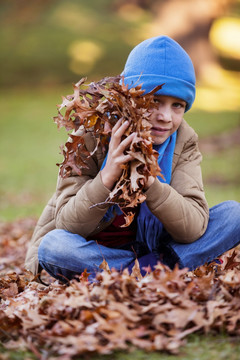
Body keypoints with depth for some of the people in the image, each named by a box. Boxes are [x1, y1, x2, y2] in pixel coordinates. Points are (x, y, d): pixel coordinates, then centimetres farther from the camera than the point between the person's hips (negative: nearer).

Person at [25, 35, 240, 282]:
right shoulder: (92, 134, -18)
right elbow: (69, 226, -23)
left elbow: (194, 229, -22)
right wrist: (107, 177, -40)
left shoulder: (184, 141, -10)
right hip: (88, 250, -2)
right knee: (53, 245, -36)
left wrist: (150, 181, -38)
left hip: (149, 246, 2)